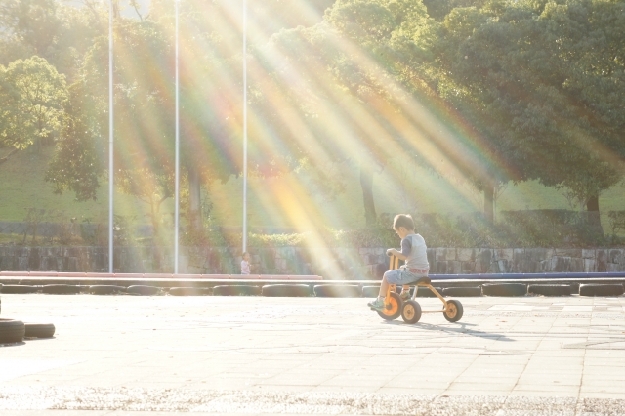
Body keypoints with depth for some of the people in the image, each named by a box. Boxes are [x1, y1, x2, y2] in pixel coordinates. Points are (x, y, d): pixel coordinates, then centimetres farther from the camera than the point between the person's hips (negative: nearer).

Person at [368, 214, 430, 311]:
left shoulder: (406, 239, -14)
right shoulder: (420, 238, 11)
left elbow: (404, 256, -24)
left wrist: (394, 251, -9)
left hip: (413, 273, -9)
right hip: (424, 272, 9)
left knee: (387, 275, 3)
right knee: (402, 269, 37)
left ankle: (380, 301, 6)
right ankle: (405, 292, 45)